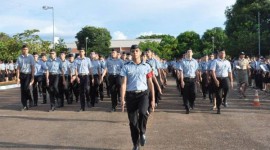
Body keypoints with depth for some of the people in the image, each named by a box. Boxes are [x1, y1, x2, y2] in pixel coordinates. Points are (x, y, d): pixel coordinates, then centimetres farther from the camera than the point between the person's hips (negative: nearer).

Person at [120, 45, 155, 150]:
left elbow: (150, 83, 8)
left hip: (143, 94, -1)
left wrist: (153, 99, 5)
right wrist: (122, 100, -9)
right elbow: (123, 84, 0)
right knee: (133, 121, 4)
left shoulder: (146, 66, 5)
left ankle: (142, 132, -2)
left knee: (143, 112, -29)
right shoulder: (126, 67, 4)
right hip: (130, 95, 1)